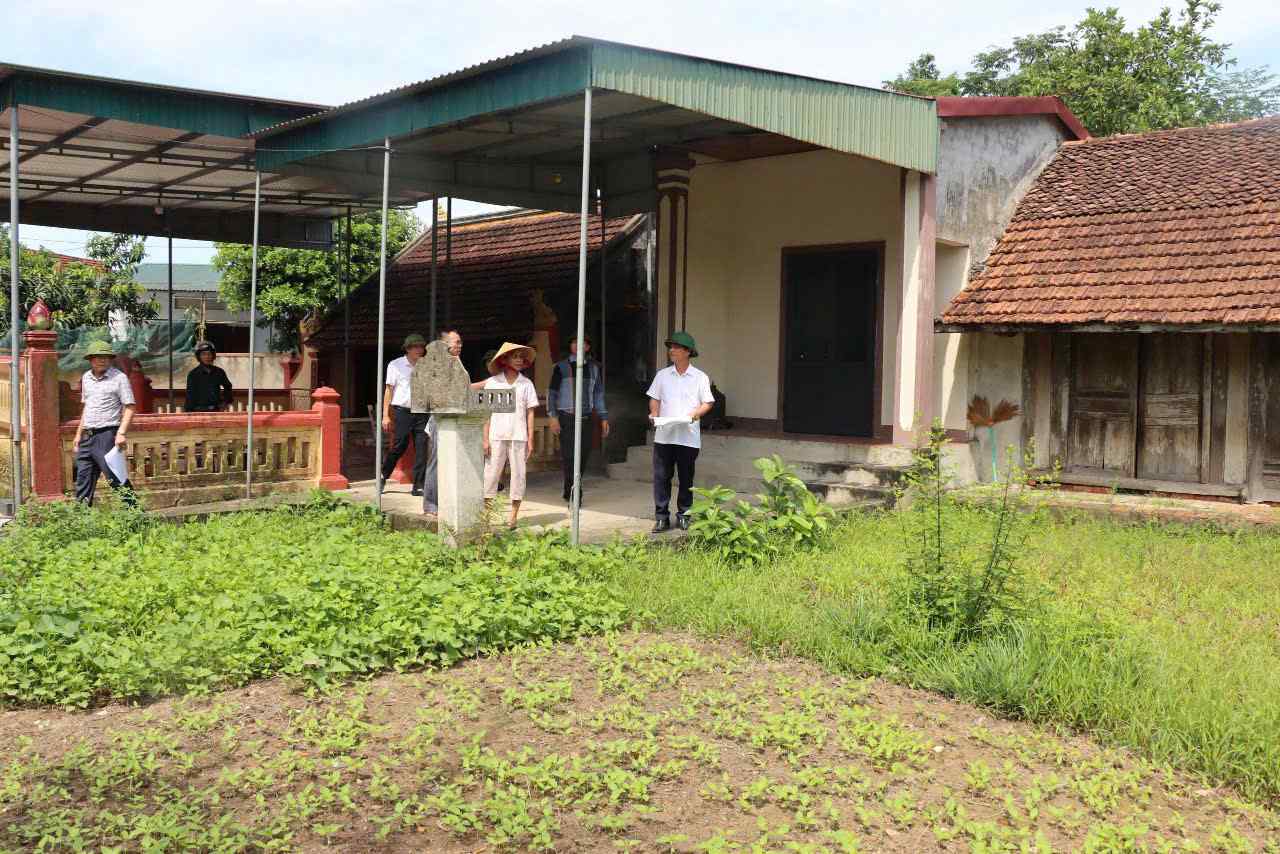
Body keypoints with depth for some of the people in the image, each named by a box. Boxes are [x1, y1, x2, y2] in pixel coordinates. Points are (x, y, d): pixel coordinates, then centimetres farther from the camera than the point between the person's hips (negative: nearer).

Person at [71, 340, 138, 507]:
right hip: (87, 436, 7)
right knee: (83, 480, 9)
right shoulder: (86, 378, 14)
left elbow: (129, 408, -9)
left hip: (107, 435, -7)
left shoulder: (119, 377, -6)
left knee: (117, 479, -7)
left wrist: (122, 433, -19)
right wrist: (79, 434, 23)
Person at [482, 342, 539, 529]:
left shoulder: (526, 384, 6)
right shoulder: (492, 383, 5)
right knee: (491, 472, -1)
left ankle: (513, 515, 9)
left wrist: (530, 440, 2)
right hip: (497, 436, -1)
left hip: (518, 436, 1)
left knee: (518, 473, 2)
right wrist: (485, 439, -2)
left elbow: (530, 413, 7)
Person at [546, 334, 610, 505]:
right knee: (568, 456, -9)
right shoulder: (561, 367, 2)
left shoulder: (594, 368, 12)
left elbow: (598, 394, 18)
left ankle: (569, 491, 18)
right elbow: (551, 392, 2)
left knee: (583, 455, 3)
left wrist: (603, 418, 13)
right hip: (566, 418, -3)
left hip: (586, 418, 4)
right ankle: (575, 495, -5)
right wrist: (553, 417, -8)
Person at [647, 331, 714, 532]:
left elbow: (708, 403, 3)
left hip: (688, 436, -1)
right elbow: (654, 399, 13)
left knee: (686, 478, 7)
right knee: (661, 477, -1)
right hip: (663, 435, 1)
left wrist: (694, 414, -14)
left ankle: (683, 515, 19)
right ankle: (661, 517, 6)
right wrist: (654, 415, -5)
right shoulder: (662, 375, 9)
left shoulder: (700, 378, 3)